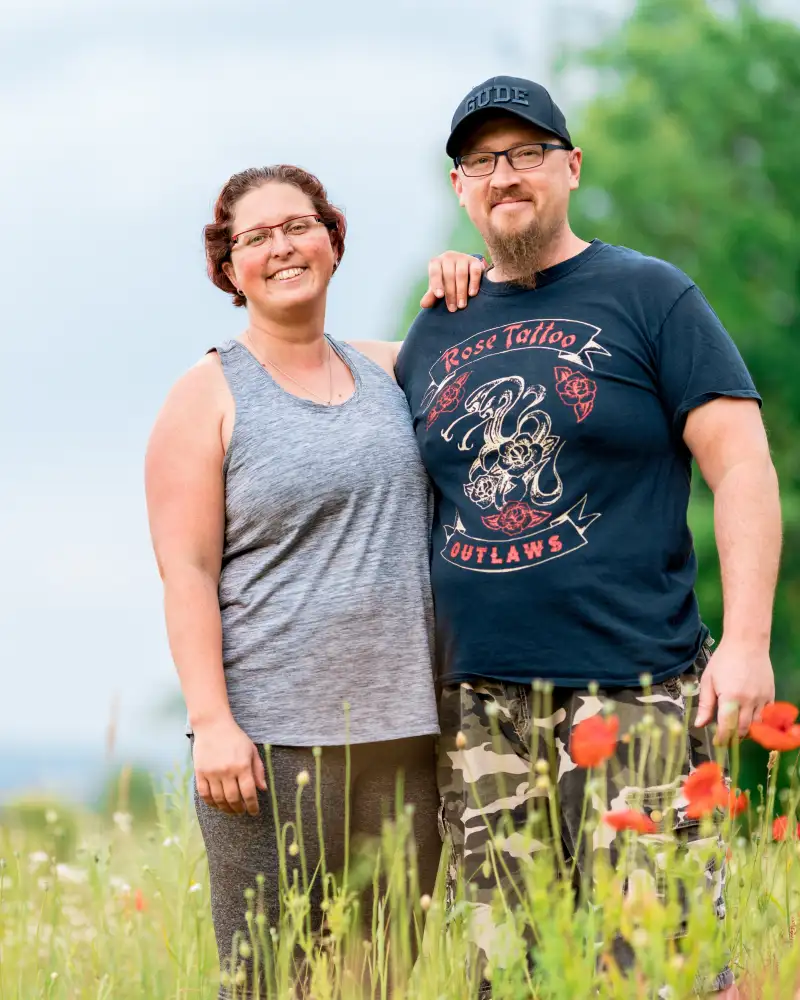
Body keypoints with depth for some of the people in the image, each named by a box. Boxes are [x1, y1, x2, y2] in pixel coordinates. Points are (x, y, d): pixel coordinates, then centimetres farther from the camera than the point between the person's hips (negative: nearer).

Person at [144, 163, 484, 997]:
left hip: (404, 730, 5)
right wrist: (211, 722, -15)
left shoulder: (387, 369, 14)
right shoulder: (208, 396, 1)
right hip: (271, 736, -5)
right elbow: (186, 571, -5)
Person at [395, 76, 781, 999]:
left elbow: (741, 465, -3)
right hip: (477, 706, 5)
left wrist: (747, 641, -12)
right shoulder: (437, 331, 16)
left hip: (634, 691, -5)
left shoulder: (647, 297, 2)